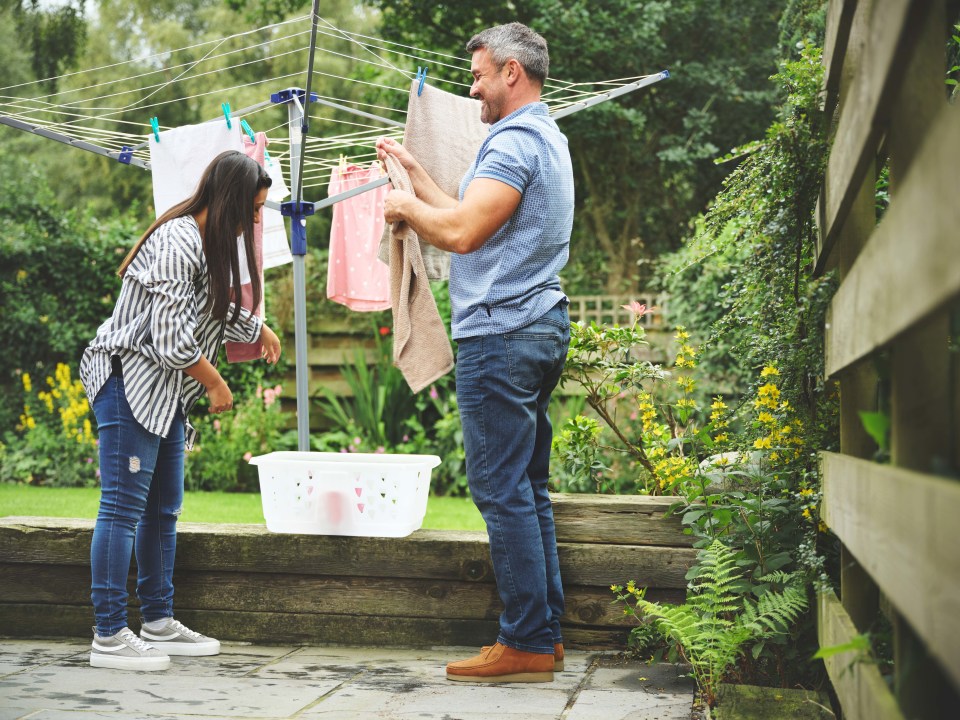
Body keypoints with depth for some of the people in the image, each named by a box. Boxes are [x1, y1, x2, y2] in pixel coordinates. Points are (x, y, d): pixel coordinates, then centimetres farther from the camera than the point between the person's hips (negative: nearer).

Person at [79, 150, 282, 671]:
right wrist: (216, 385, -11)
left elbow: (217, 310, 32)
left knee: (163, 509, 12)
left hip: (166, 393, 10)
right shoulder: (178, 243, -20)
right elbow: (172, 340, -24)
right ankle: (109, 636, -6)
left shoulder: (208, 243, 12)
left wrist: (258, 329, 45)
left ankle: (158, 623, 21)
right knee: (123, 507, -9)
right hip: (129, 384, -10)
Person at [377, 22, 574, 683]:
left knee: (503, 492, -8)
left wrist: (406, 206, -3)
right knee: (529, 488, 12)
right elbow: (473, 222, 26)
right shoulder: (546, 139, 22)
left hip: (502, 332, -11)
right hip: (540, 328, 11)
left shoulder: (516, 141, -12)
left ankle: (526, 645, -4)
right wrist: (415, 171, 29)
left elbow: (461, 232, -21)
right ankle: (546, 633, 17)